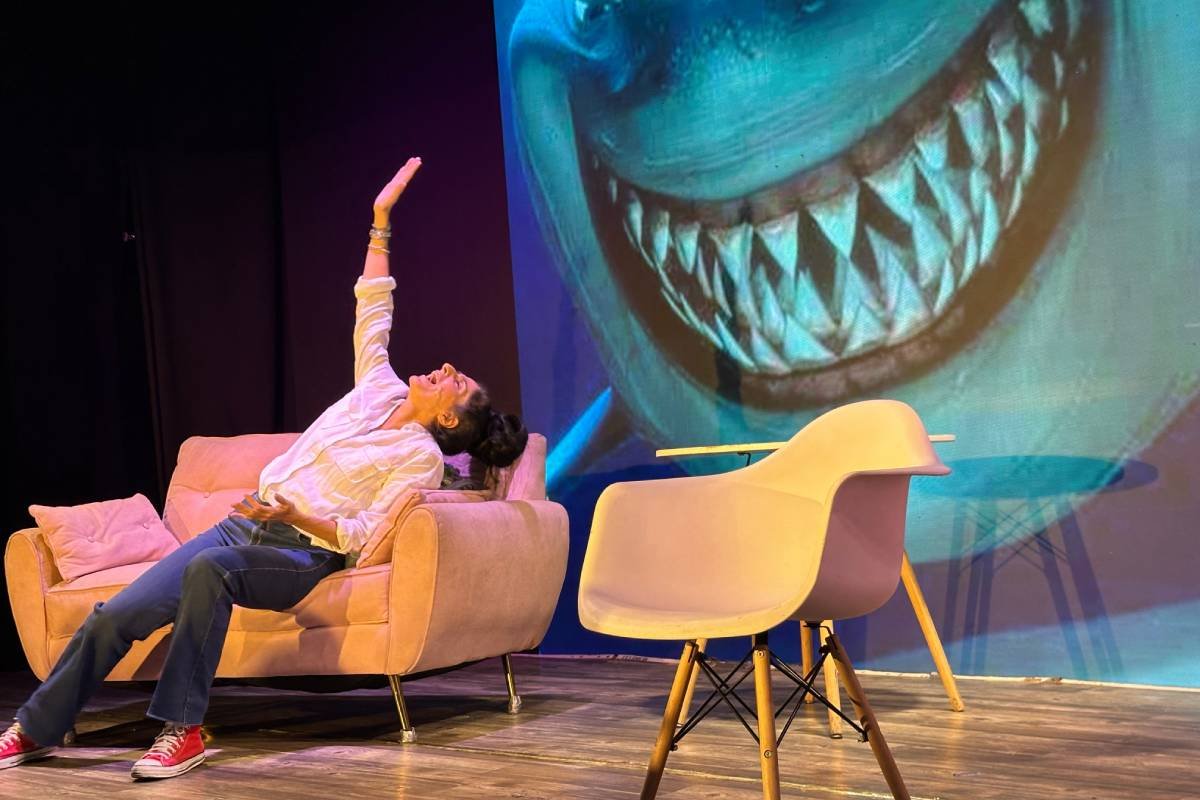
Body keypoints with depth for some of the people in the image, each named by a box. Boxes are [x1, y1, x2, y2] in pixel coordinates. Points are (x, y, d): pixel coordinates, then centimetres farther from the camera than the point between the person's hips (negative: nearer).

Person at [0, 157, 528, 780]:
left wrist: (296, 515, -27)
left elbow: (361, 536, -12)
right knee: (115, 615, -8)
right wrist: (381, 219, 19)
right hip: (247, 525, 7)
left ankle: (184, 730, -33)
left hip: (302, 553, -7)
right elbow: (373, 307, 19)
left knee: (209, 567, -41)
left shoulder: (421, 456, -5)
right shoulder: (381, 390, 13)